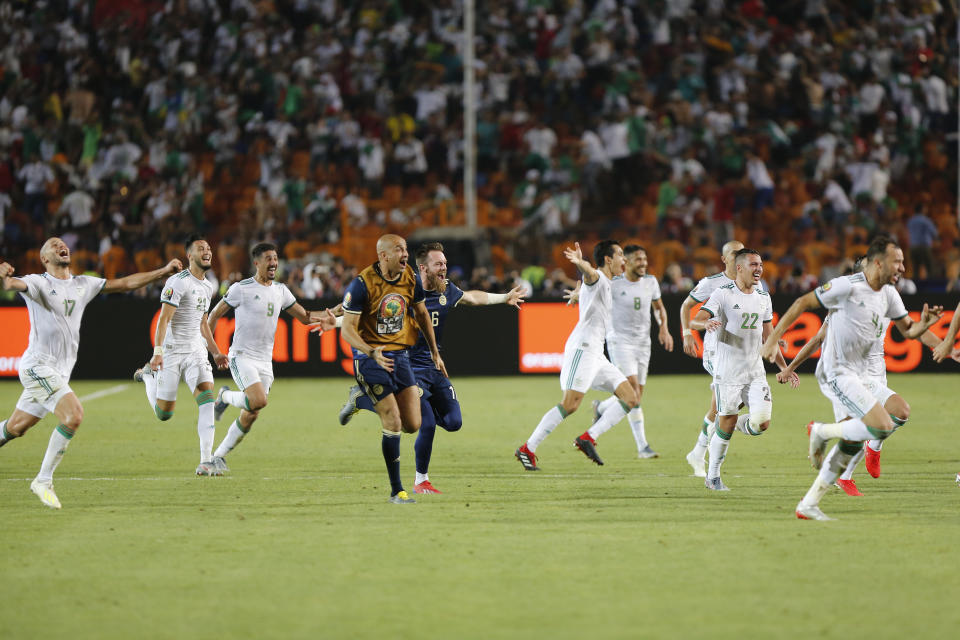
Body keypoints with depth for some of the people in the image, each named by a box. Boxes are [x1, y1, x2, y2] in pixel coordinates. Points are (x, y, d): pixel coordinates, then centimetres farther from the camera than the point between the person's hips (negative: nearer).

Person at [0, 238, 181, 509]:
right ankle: (44, 481, -13)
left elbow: (124, 283, 14)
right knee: (73, 414, -22)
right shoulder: (38, 283, -7)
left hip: (59, 372, 7)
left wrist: (164, 271, 6)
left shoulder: (83, 284, 12)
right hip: (38, 367, -7)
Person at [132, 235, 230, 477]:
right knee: (164, 413, 1)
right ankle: (148, 375, 34)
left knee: (207, 398, -16)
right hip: (172, 351, -6)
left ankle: (206, 461, -17)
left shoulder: (207, 287, 13)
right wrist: (157, 352, -27)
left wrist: (216, 352, 20)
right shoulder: (178, 282, -13)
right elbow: (164, 319, -18)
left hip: (196, 350, 6)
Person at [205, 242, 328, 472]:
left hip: (265, 361, 6)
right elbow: (215, 314, 1)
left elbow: (305, 317, 17)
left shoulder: (280, 290, 10)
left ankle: (218, 456, 15)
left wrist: (331, 314, -1)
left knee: (250, 415, 2)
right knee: (259, 400, -27)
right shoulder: (241, 289, -7)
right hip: (242, 356, -6)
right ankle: (225, 397, 3)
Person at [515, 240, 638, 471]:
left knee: (630, 398, 2)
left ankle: (588, 438, -5)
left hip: (596, 354, 10)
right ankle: (527, 449, -13)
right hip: (582, 348, -10)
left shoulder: (606, 285, 23)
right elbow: (589, 272, -32)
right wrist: (579, 263, -53)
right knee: (570, 404, -18)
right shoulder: (597, 278, -6)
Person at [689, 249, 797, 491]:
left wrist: (785, 368, 17)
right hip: (728, 371, -5)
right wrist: (706, 323, -39)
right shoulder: (723, 294, -8)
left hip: (755, 372, 5)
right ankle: (712, 476, 15)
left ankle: (740, 423, 24)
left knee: (762, 422, -10)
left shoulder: (764, 298, 11)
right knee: (726, 425, -2)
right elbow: (694, 322, -16)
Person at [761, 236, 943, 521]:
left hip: (859, 375, 9)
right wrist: (773, 339, -10)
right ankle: (822, 431, 1)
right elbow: (802, 303, -10)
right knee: (883, 427, -20)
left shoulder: (888, 294, 7)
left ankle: (808, 505, 17)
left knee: (853, 443, 9)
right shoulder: (848, 286, -16)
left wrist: (924, 323, -8)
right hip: (839, 373, -9)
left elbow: (908, 330, 16)